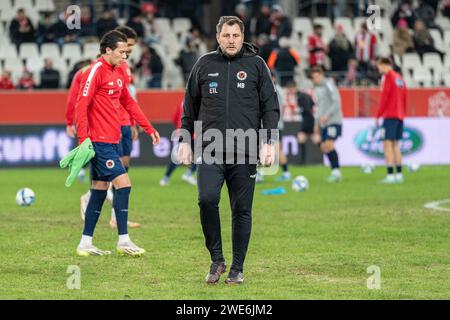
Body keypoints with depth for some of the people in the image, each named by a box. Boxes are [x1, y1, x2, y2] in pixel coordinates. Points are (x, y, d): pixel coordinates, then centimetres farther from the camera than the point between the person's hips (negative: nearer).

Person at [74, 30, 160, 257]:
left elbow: (129, 103, 24)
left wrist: (149, 128, 22)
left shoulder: (118, 72, 15)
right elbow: (81, 105, -16)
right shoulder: (95, 71, -12)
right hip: (100, 141, -9)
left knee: (99, 189, 10)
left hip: (111, 141, 9)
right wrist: (83, 140, -22)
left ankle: (85, 244, 14)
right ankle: (123, 241, -6)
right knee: (123, 183, -11)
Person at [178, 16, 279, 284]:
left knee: (242, 210, 2)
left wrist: (269, 143, -4)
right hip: (210, 150, 1)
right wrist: (185, 141, 10)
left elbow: (270, 106, 5)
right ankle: (217, 259, -1)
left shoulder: (256, 65, 6)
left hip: (245, 152, 0)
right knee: (207, 199, -17)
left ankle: (238, 268, 13)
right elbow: (190, 106, 16)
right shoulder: (205, 65, 10)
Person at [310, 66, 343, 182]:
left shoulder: (328, 85, -8)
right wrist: (317, 123, 22)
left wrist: (326, 115, -23)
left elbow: (336, 102, -16)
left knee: (329, 145, -18)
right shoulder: (317, 88, 18)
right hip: (324, 123, 9)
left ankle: (336, 172, -14)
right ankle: (335, 172, 10)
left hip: (333, 121, -9)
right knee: (324, 147, 4)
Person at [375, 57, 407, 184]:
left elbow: (383, 98, -12)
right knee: (395, 145, 12)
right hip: (400, 115, 8)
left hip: (390, 115, -8)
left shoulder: (387, 77, -7)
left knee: (388, 144, -10)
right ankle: (399, 174, 9)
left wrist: (378, 115, -9)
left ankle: (390, 175, -18)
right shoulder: (399, 78, 16)